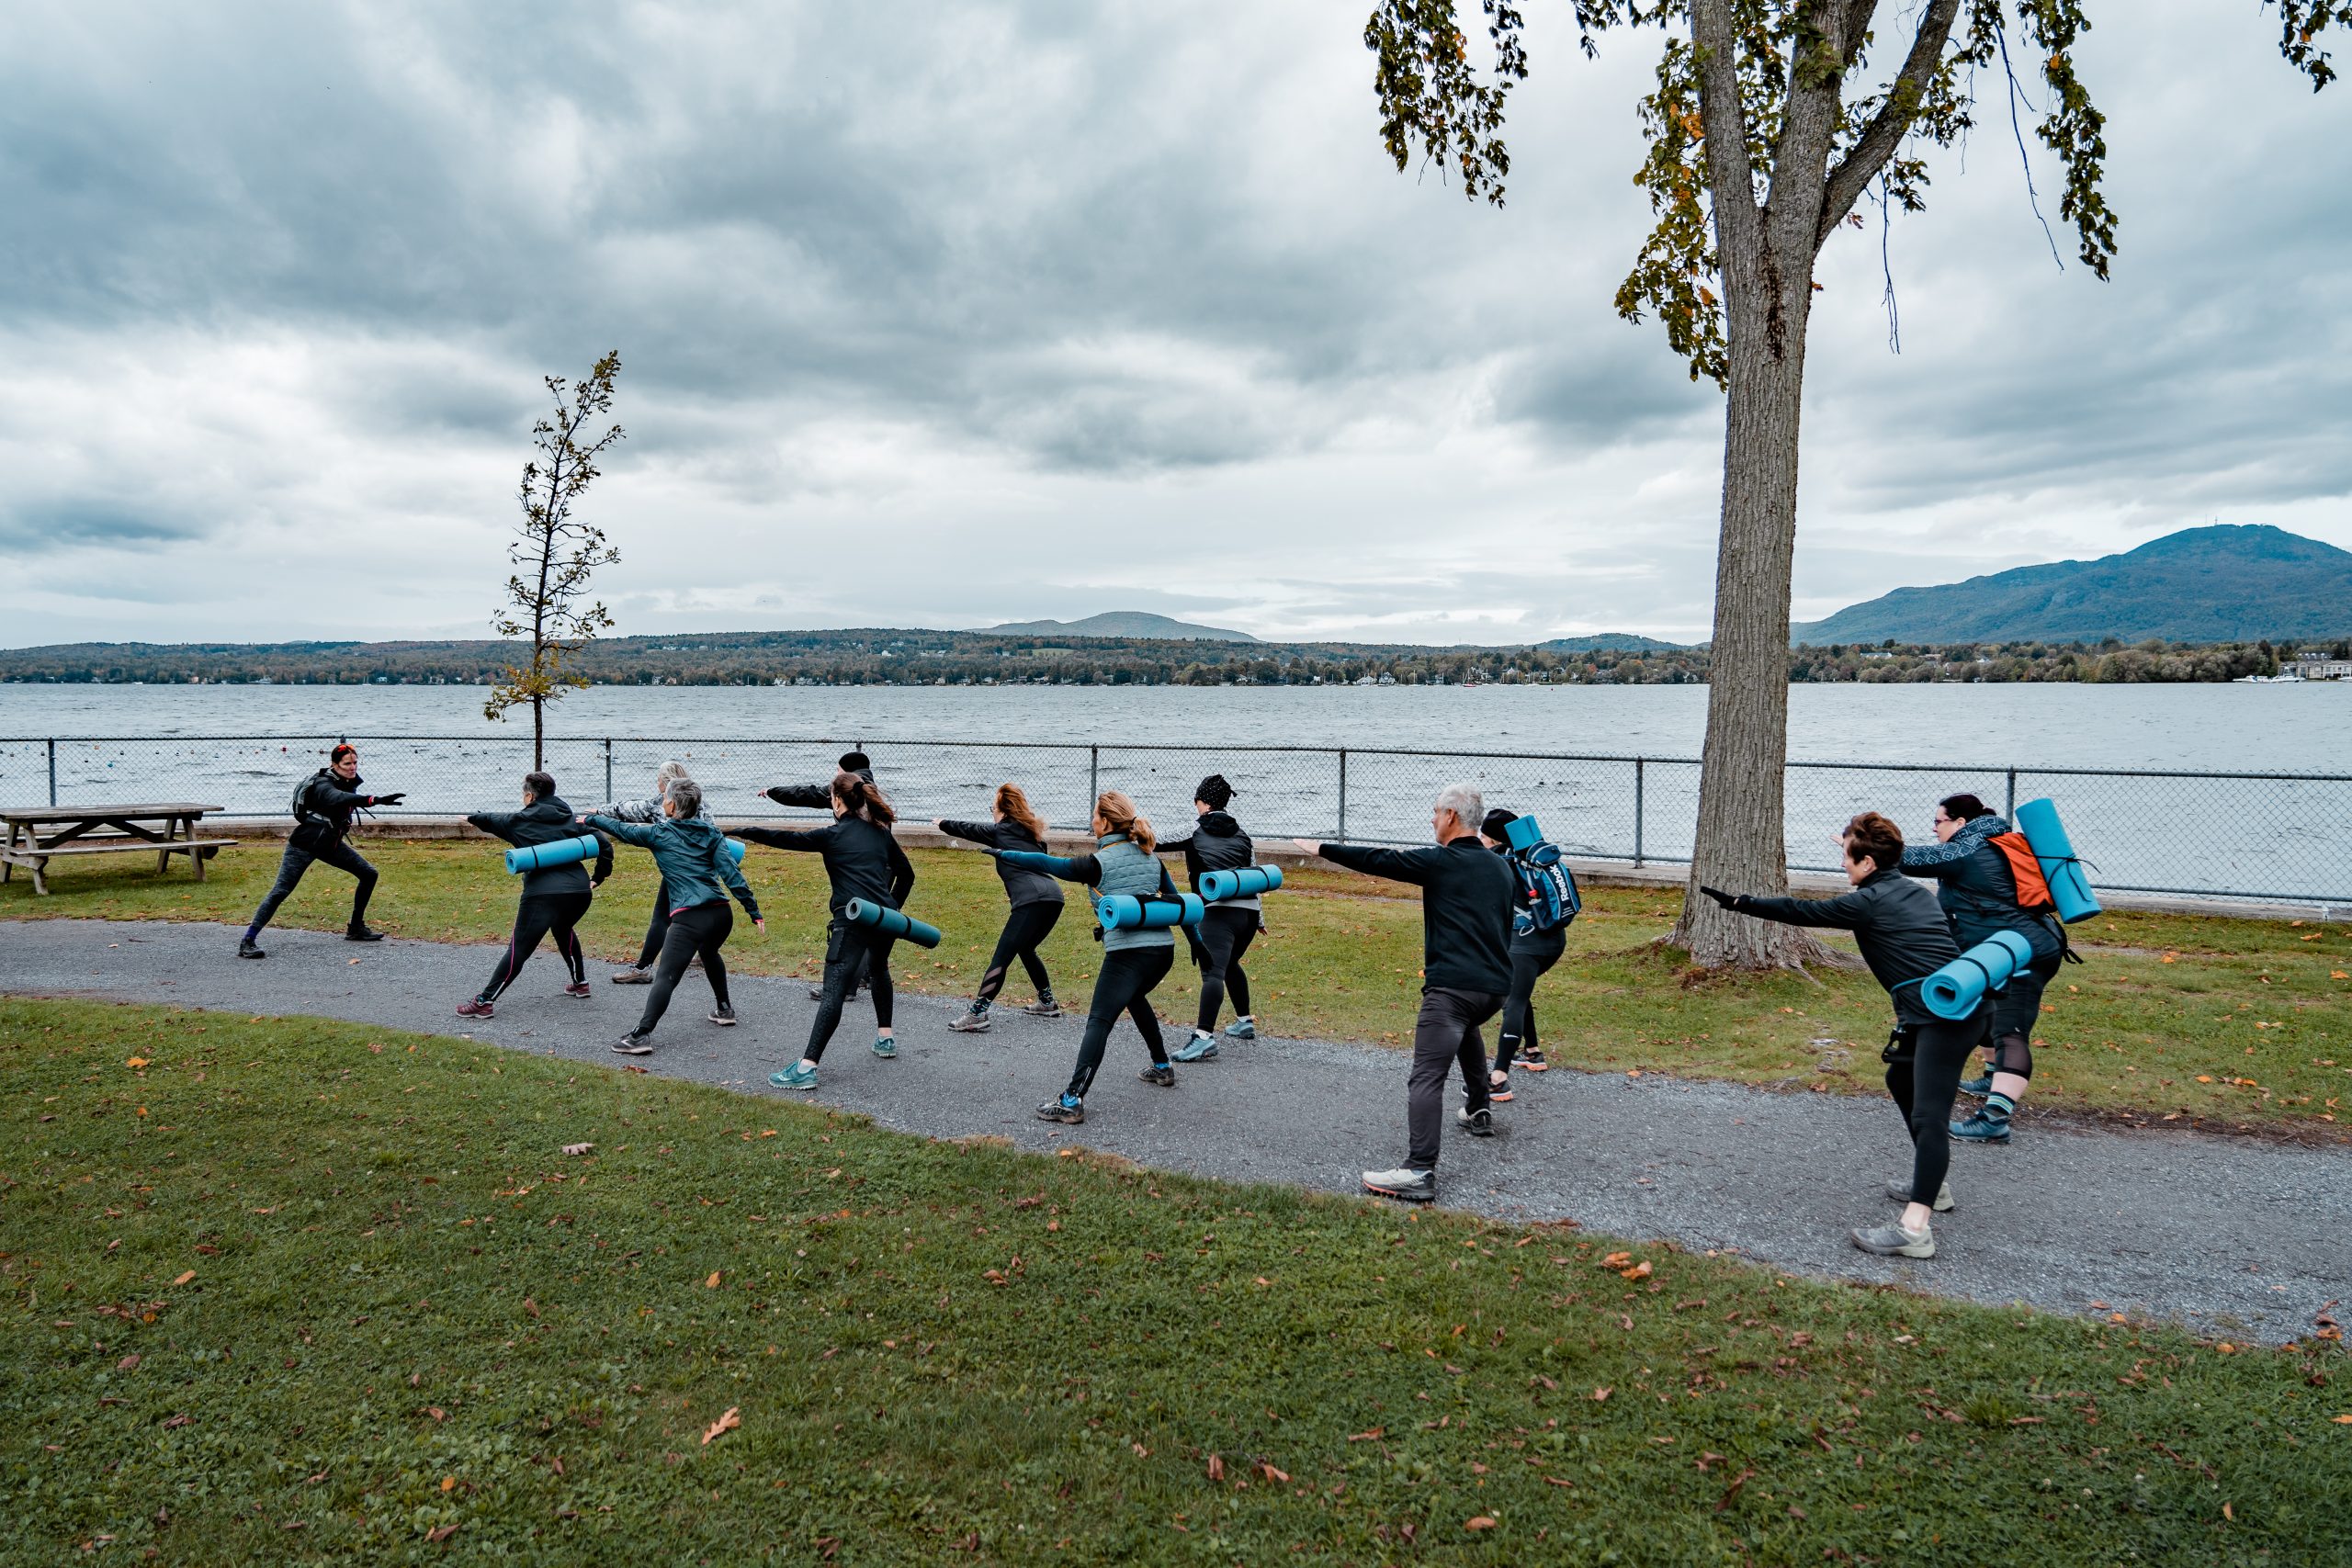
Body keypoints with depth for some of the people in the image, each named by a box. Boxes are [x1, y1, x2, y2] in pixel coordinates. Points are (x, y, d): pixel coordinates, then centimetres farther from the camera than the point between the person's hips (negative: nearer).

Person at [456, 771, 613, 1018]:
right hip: (580, 890, 5)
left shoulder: (522, 820, 7)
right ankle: (580, 983, 37)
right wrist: (598, 877, 22)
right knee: (564, 930, 33)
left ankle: (485, 1001, -2)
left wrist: (471, 817, 48)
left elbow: (492, 820, 27)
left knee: (519, 948, -1)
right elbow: (603, 844, 13)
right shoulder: (571, 819, 15)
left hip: (543, 893, -5)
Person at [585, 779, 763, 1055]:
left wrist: (593, 819, 37)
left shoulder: (659, 833, 3)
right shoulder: (711, 832, 9)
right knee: (709, 953, 35)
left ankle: (641, 1035, -19)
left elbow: (622, 829, 18)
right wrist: (754, 911, 1)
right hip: (721, 913, 5)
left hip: (689, 918, -5)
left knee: (666, 976, -10)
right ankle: (724, 1008, 46)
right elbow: (731, 873, 2)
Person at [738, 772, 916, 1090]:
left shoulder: (832, 835, 0)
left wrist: (743, 832, 11)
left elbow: (786, 838, 0)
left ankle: (807, 1067, -17)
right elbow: (906, 873, 18)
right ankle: (886, 1038, 41)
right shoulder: (880, 832, 14)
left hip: (853, 921, -6)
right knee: (879, 969, 33)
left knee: (834, 992, -12)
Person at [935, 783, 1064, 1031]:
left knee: (1001, 957, -10)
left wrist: (942, 825, 39)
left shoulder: (1001, 830, 9)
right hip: (1053, 897, 8)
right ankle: (1047, 1003, 33)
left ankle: (977, 1014, -16)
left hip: (1031, 900, -8)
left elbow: (969, 829, 23)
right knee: (1026, 949, 27)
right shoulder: (1031, 833, 26)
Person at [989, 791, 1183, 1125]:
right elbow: (1175, 900, 19)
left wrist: (1003, 853, 8)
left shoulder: (1099, 863, -7)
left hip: (1128, 952, -7)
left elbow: (1045, 863, -4)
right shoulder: (1150, 857, 12)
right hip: (1163, 947, 7)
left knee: (1099, 1022, -10)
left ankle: (1073, 1100, -18)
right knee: (1135, 997, 33)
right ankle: (1162, 1067, 40)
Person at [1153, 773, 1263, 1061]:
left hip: (1218, 912, -7)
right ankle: (1244, 1022, 38)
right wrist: (1260, 919, 28)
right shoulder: (1241, 834, 20)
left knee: (1213, 972, -19)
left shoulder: (1194, 830, 5)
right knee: (1230, 964, 29)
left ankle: (1203, 1037, -32)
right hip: (1249, 911, 7)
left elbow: (1156, 842, 7)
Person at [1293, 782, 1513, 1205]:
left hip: (1452, 985, -8)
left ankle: (1419, 1171, -23)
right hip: (1497, 986, 8)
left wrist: (1323, 849, 11)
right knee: (1465, 1028, 39)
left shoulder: (1440, 862, -4)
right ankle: (1479, 1112, 46)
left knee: (1426, 1078, -13)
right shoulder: (1502, 868, 16)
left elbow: (1378, 860, 0)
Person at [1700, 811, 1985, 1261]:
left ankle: (1914, 1228, -22)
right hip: (1954, 1008, 10)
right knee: (1901, 1080, 27)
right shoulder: (1911, 889, 14)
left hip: (1944, 1016, -10)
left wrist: (1740, 903, 4)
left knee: (1928, 1115, -16)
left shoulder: (1869, 902, -8)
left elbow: (1801, 912, -3)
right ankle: (1933, 1184, 36)